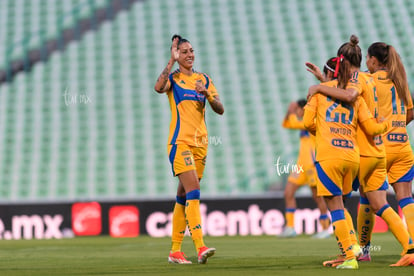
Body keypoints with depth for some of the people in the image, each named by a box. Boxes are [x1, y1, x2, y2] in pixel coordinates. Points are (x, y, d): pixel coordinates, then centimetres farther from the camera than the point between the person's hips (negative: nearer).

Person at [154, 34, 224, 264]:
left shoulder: (204, 79, 14)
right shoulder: (173, 78, 1)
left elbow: (220, 109, 7)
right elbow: (159, 87, -23)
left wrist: (207, 93, -12)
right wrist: (172, 61, -20)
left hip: (200, 142, 5)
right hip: (180, 141, -5)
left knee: (184, 196, 9)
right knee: (193, 190, -19)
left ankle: (175, 251, 13)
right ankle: (200, 247, -27)